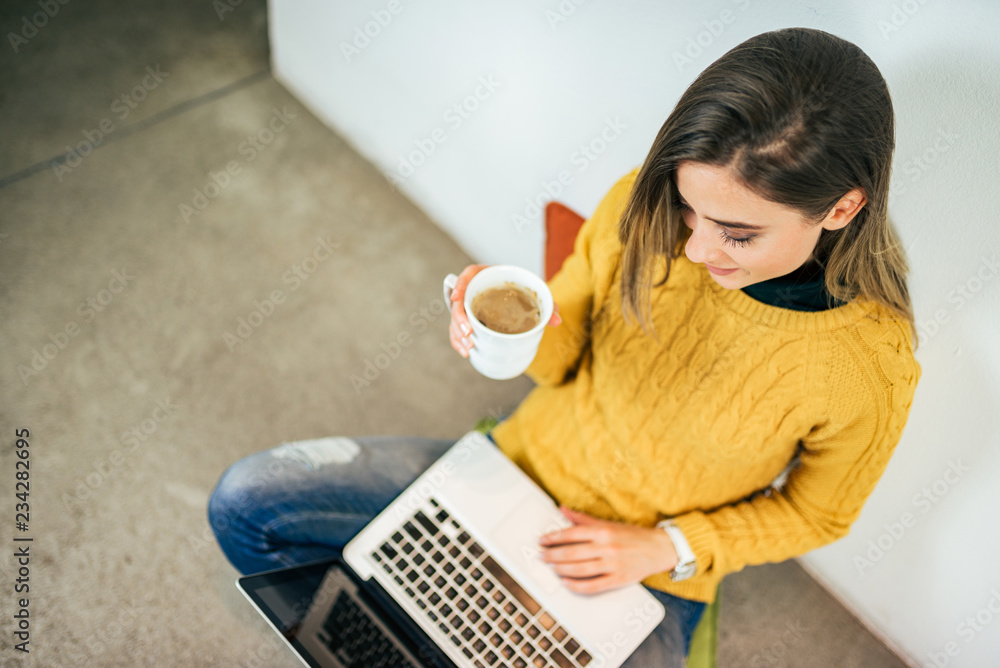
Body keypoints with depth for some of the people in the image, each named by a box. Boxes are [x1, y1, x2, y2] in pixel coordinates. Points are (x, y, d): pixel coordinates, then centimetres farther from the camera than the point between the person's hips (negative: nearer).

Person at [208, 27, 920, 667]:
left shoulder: (872, 369, -25)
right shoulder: (642, 204, -19)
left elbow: (813, 514, -5)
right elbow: (562, 357, -3)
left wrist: (665, 548, -17)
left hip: (646, 587, -2)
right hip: (524, 464, 3)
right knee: (246, 499, -4)